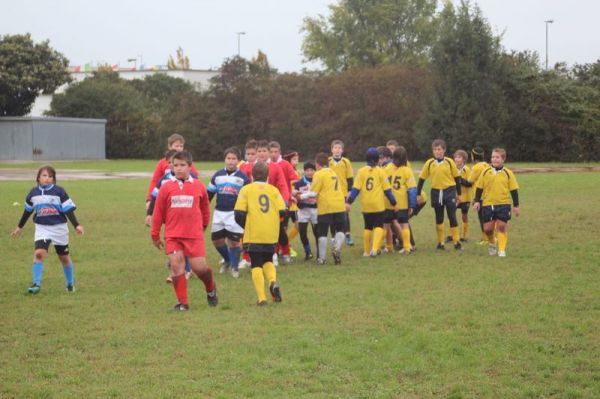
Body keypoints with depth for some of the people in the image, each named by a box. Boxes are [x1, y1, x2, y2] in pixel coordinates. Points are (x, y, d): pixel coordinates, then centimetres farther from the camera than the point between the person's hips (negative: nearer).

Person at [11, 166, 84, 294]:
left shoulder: (59, 191, -9)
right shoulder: (33, 193, 1)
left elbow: (68, 210, -8)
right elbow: (28, 211, 15)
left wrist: (76, 225, -17)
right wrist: (20, 227, 23)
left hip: (59, 228, -1)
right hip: (42, 228, 1)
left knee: (64, 257, 11)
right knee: (39, 253, -20)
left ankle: (70, 283, 30)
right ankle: (36, 284, -15)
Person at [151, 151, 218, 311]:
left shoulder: (199, 186, 1)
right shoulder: (166, 187, 1)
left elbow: (205, 208, 16)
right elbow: (158, 212, 7)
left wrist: (204, 225, 25)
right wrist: (155, 235, 10)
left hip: (194, 235, -1)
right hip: (173, 235, 1)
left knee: (200, 267, -3)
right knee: (176, 265, -8)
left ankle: (211, 289, 29)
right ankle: (182, 302, 3)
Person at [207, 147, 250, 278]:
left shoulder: (243, 178, -1)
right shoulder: (217, 175, 7)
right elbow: (209, 193, 14)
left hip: (235, 214, -4)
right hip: (219, 213, 4)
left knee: (234, 240, -6)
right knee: (216, 239, 6)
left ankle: (234, 267, 12)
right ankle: (227, 260, 32)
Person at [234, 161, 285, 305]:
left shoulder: (246, 189, 0)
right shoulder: (273, 190, 5)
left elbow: (239, 214, -7)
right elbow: (282, 212, -1)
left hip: (253, 235, -2)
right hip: (271, 235, 2)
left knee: (256, 265, 5)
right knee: (268, 261, 21)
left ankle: (261, 297, -6)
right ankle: (273, 281, -9)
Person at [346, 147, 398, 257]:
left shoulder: (361, 171, -2)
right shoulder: (380, 172, -4)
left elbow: (356, 188, -6)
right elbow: (387, 190, 0)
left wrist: (349, 202, -3)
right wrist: (394, 203, 8)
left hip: (365, 205, 2)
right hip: (378, 205, -2)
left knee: (368, 227, 15)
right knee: (378, 226, 2)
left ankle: (366, 251, 18)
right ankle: (375, 248, -19)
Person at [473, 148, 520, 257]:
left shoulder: (508, 173, 0)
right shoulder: (485, 172, 3)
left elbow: (514, 190, 3)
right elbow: (479, 188, 8)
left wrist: (516, 206, 2)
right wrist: (477, 201, 0)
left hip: (503, 204, -1)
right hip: (487, 204, 1)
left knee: (502, 226, -5)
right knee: (487, 228, 2)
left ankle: (502, 249, 4)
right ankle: (491, 243, 31)